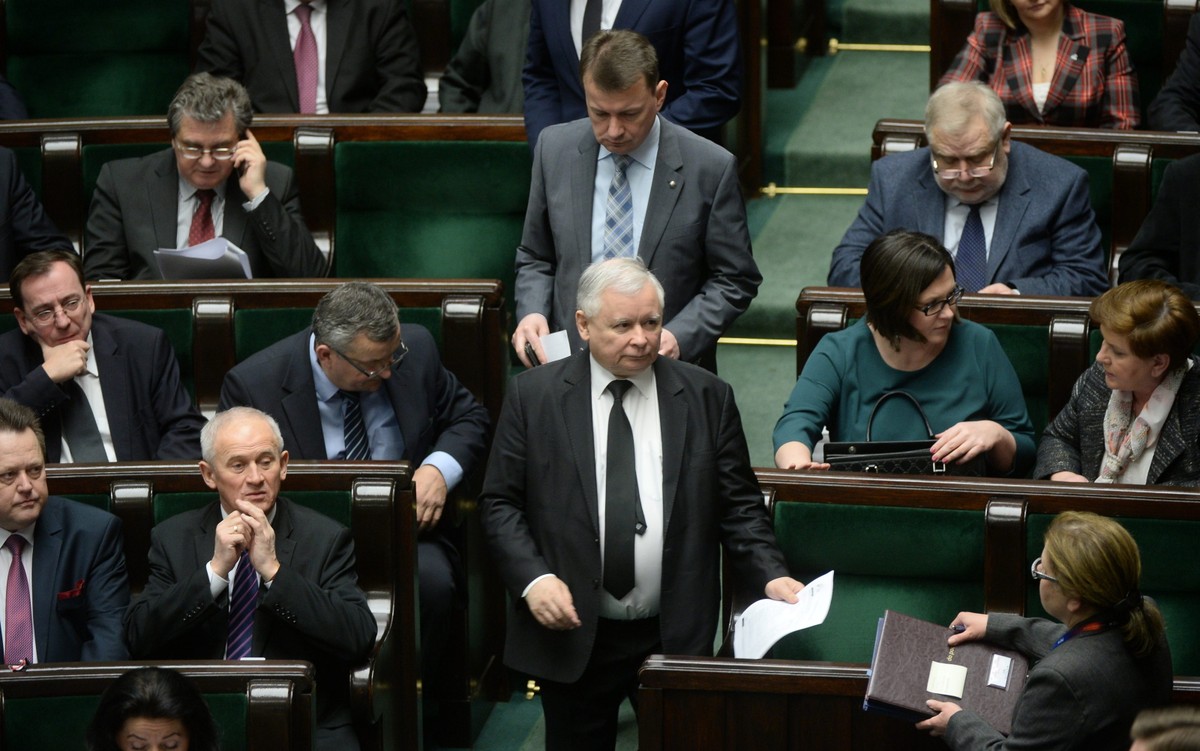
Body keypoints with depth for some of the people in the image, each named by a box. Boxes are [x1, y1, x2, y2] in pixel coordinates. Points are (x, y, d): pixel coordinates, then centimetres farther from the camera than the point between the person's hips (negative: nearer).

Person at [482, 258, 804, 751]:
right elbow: (500, 504, 1)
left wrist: (771, 576, -10)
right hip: (571, 635, -1)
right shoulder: (533, 396, 0)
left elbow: (738, 505, 5)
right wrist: (534, 578, -14)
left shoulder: (706, 397, 3)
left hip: (677, 635, 1)